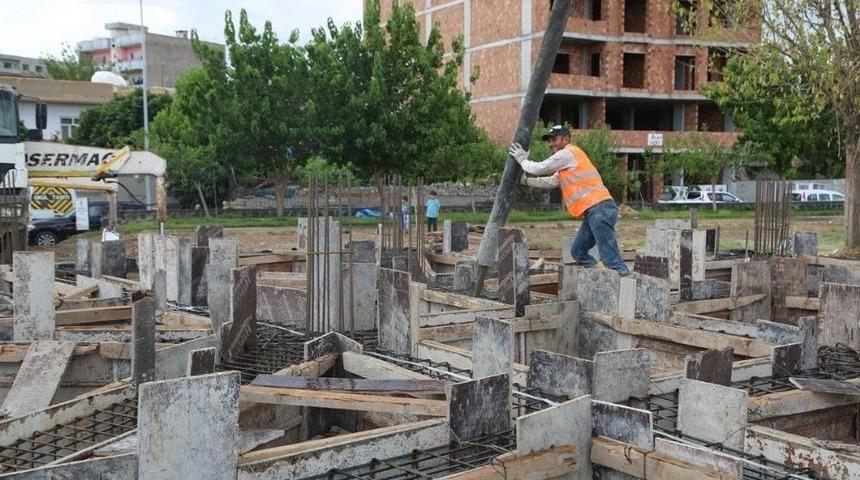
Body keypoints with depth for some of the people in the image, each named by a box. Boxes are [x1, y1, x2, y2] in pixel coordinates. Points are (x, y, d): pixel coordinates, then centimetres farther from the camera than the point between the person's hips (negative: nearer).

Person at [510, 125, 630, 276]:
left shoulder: (567, 154, -2)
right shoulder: (567, 161, 28)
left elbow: (539, 168, 0)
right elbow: (550, 182, 34)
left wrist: (522, 160, 17)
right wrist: (526, 181, 28)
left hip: (600, 210, -10)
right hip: (596, 212, 10)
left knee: (611, 258, -16)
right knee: (578, 252, 14)